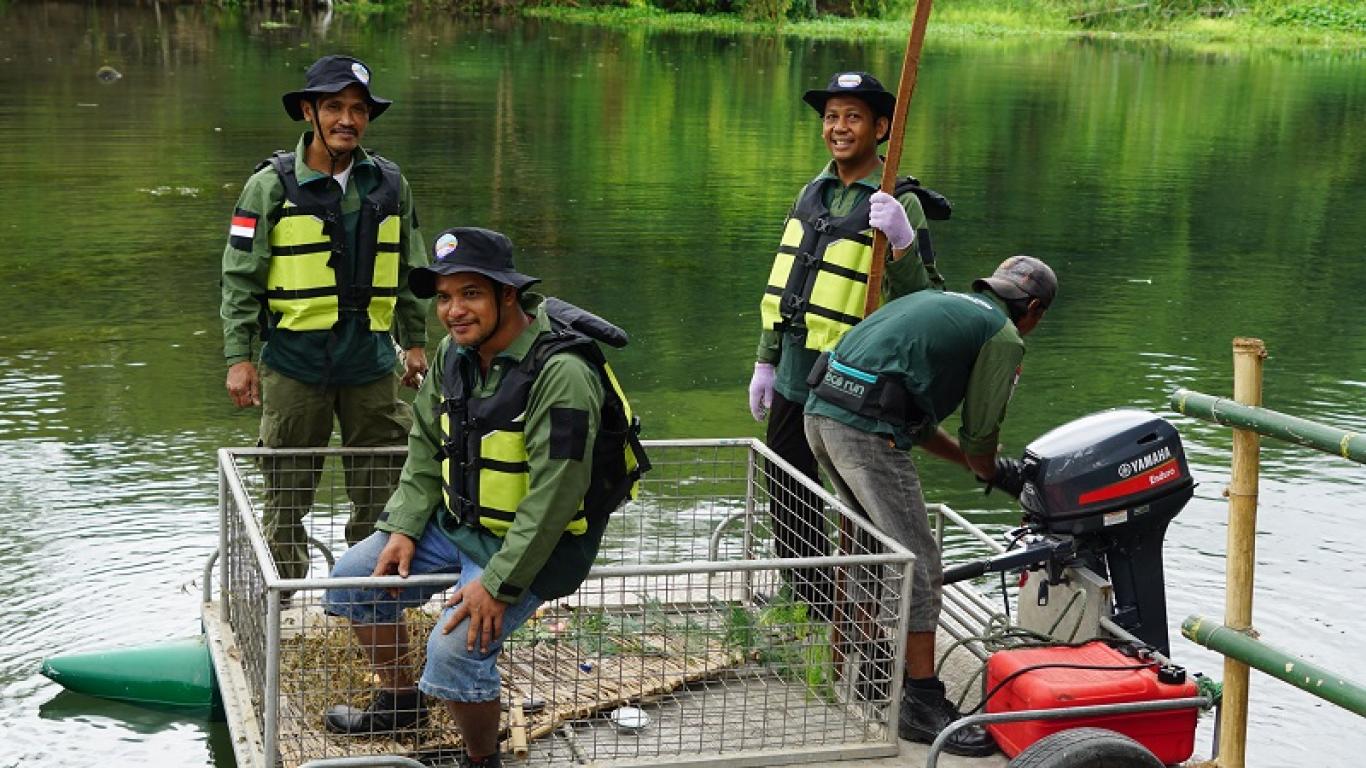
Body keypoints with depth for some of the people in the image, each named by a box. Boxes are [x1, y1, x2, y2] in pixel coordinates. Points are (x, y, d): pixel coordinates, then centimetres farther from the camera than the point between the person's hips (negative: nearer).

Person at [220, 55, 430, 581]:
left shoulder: (390, 185, 7)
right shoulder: (272, 185, -4)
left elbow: (411, 273, 16)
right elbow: (240, 278, -3)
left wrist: (415, 342, 15)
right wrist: (238, 358, -7)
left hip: (372, 361, 3)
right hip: (295, 361, -3)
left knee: (381, 492, 9)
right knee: (287, 493, 7)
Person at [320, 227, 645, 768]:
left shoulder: (561, 373, -28)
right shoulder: (455, 353, -1)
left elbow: (555, 494, -29)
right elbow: (427, 445, 10)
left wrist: (499, 583, -28)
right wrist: (404, 528, -2)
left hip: (532, 542, -8)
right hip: (458, 522, 9)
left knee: (455, 648, -26)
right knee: (352, 578, 7)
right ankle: (399, 701, 29)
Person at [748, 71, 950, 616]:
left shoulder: (898, 204, -10)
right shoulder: (812, 194, 12)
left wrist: (902, 243, -32)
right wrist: (766, 361, 19)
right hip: (795, 381, 8)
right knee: (787, 498, 17)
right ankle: (806, 602, 34)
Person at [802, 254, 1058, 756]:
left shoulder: (941, 302, 29)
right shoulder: (1004, 338, 6)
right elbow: (980, 433, 4)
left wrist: (979, 462, 33)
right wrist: (998, 475, 26)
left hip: (821, 409, 9)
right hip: (867, 427, -9)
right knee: (917, 562, -3)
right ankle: (923, 705, 0)